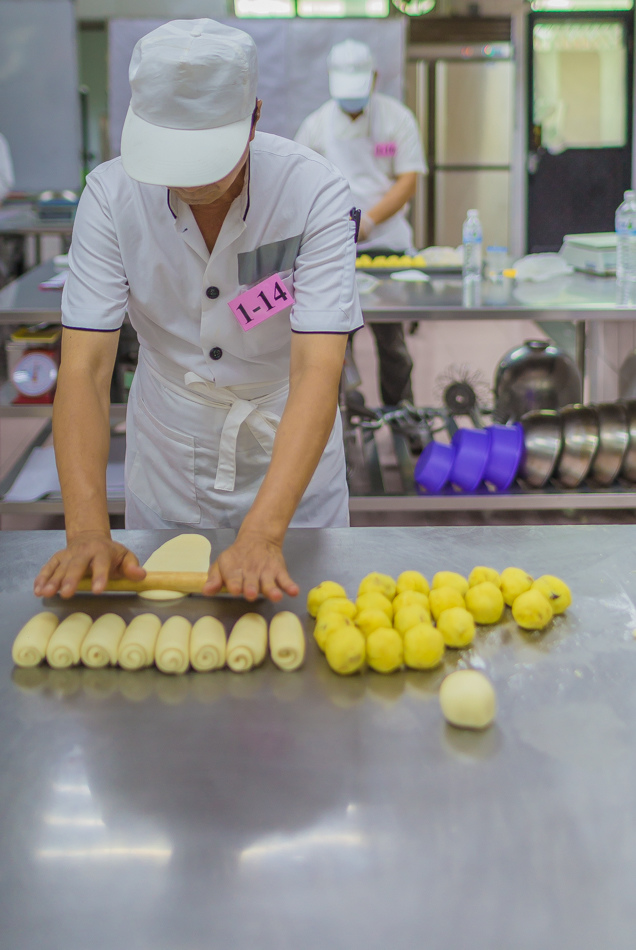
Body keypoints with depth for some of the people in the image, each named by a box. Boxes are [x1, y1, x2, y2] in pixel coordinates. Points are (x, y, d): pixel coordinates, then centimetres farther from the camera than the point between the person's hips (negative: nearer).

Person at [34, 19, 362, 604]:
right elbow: (85, 368, -23)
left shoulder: (315, 194, -25)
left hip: (289, 449, -1)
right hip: (167, 454, 2)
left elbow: (317, 374, -32)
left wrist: (263, 533, -44)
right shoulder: (112, 195, -19)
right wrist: (87, 530, -35)